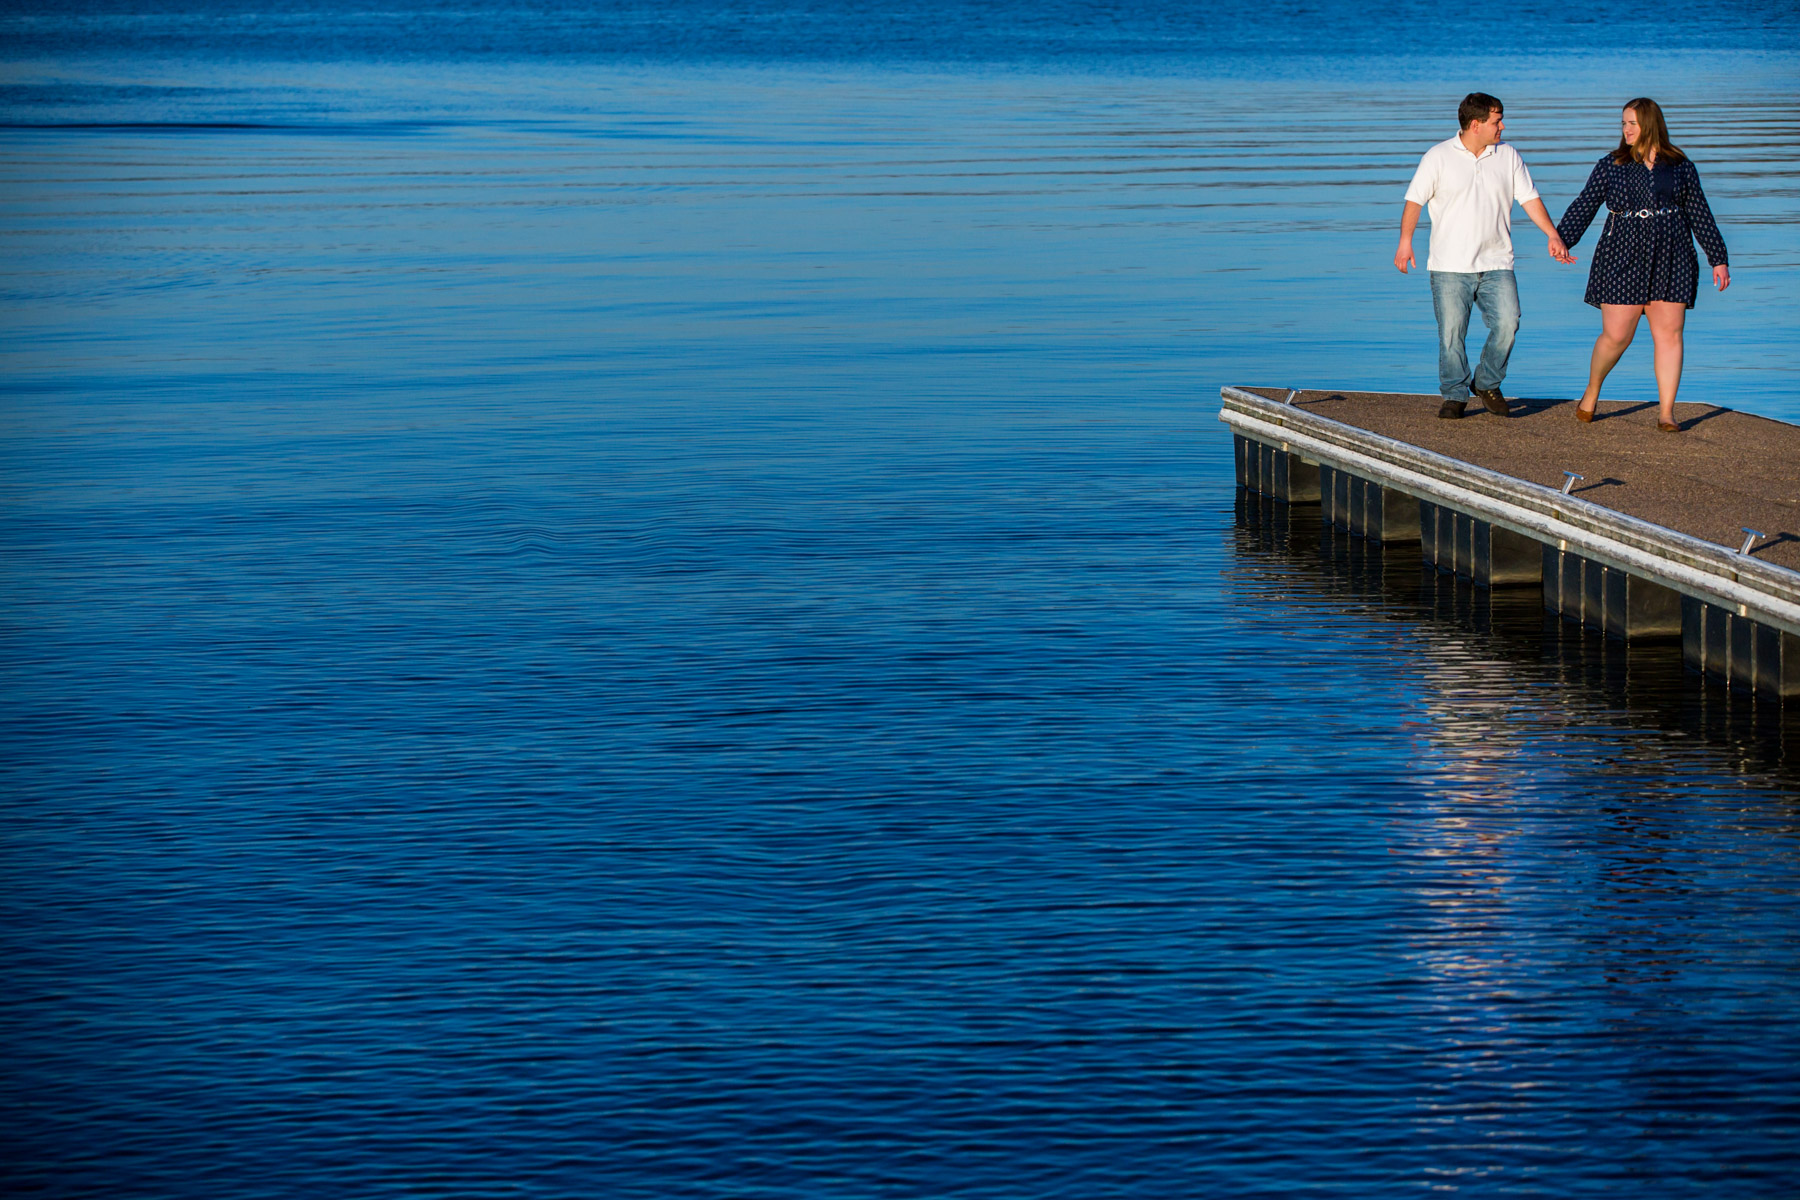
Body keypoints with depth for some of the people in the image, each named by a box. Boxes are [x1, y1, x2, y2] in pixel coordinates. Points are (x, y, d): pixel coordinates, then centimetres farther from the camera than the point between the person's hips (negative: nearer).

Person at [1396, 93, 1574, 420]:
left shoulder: (1508, 156, 9)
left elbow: (1529, 199, 11)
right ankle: (1454, 395, 11)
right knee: (1451, 332, -4)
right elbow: (1414, 200, 1)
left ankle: (1486, 384, 9)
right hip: (1450, 267, -2)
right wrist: (1405, 240, -8)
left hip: (1496, 264, 2)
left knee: (1507, 322, -12)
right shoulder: (1438, 157, 1)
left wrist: (1553, 235, 1)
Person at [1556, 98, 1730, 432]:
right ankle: (1592, 390, 21)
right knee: (1616, 335, -5)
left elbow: (1700, 216, 12)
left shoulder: (1681, 167, 9)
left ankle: (1666, 412, 0)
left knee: (1669, 334, -4)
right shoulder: (1610, 165, 7)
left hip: (1671, 261, 1)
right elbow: (1584, 206, 4)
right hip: (1623, 258, -1)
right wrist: (1561, 240, -10)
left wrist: (1718, 259, 9)